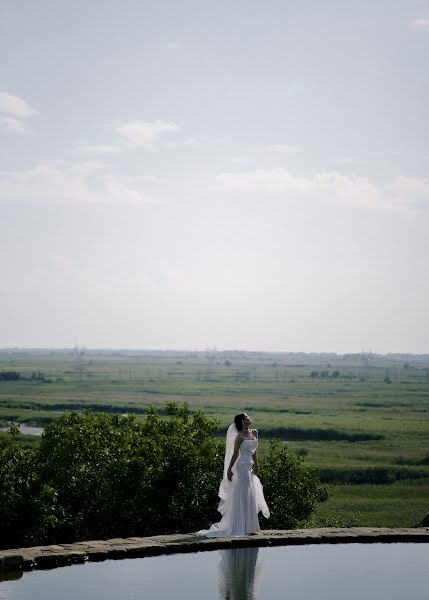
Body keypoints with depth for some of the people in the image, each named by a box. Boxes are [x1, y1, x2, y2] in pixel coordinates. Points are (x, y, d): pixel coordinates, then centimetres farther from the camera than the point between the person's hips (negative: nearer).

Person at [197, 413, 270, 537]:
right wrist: (229, 469, -6)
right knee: (244, 497, -5)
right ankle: (242, 527, -1)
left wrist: (256, 464, 17)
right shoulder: (240, 436, -10)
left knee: (251, 497, 11)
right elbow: (235, 454, -8)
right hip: (243, 467, -8)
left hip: (250, 467, 8)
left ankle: (249, 527, 18)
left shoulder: (254, 433, 10)